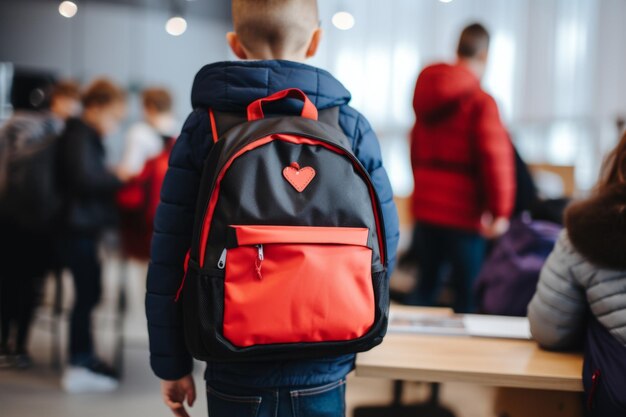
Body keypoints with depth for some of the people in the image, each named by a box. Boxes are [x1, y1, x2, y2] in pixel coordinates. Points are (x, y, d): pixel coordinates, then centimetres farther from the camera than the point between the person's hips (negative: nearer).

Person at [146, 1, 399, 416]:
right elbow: (383, 243, -1)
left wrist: (172, 365, 3)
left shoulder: (203, 127, -5)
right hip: (324, 369, 1)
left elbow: (170, 258, -6)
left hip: (236, 370, 0)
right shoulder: (352, 127, -4)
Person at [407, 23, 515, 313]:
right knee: (467, 296, 1)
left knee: (426, 286, 17)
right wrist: (500, 212, -11)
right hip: (463, 215, -7)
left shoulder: (427, 97, 11)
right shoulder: (481, 102, -13)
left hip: (425, 209, 7)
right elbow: (496, 159, -19)